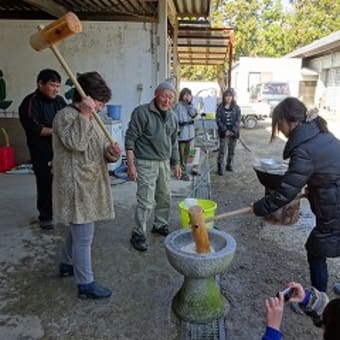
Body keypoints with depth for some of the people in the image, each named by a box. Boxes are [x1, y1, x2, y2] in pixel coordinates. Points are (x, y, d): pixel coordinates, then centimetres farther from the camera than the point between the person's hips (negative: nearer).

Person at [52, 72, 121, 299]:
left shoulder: (91, 118, 15)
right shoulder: (66, 115, -13)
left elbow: (100, 148, 14)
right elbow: (76, 143, -28)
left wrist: (111, 152, -8)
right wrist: (84, 114, -27)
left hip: (89, 185, 10)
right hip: (77, 187, -10)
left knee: (77, 229, 24)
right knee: (84, 237, -2)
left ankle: (67, 264, 43)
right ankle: (86, 284, 9)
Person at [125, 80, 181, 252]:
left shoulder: (172, 116, 8)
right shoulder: (141, 112, -13)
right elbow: (130, 139, -13)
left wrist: (176, 163, 16)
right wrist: (131, 165, -17)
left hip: (164, 163, 7)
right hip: (146, 163, -7)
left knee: (165, 197, 14)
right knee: (146, 202, -6)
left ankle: (160, 225, 34)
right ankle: (138, 234, 10)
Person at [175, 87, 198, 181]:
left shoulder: (190, 105, 10)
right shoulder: (178, 106, -12)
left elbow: (194, 114, -8)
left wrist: (190, 103, -14)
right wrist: (177, 130, -17)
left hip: (189, 133, 8)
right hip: (181, 134, -8)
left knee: (186, 153, 16)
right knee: (181, 154, -3)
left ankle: (183, 171, 29)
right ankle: (182, 173, 4)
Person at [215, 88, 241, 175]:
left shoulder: (236, 108, 4)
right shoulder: (220, 107, 1)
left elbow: (238, 120, -2)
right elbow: (218, 120, -5)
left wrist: (233, 131, -14)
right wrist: (225, 130, -14)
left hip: (234, 132, 2)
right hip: (224, 132, -2)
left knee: (232, 150, 10)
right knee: (222, 150, -8)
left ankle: (229, 165, 25)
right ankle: (220, 168, -4)